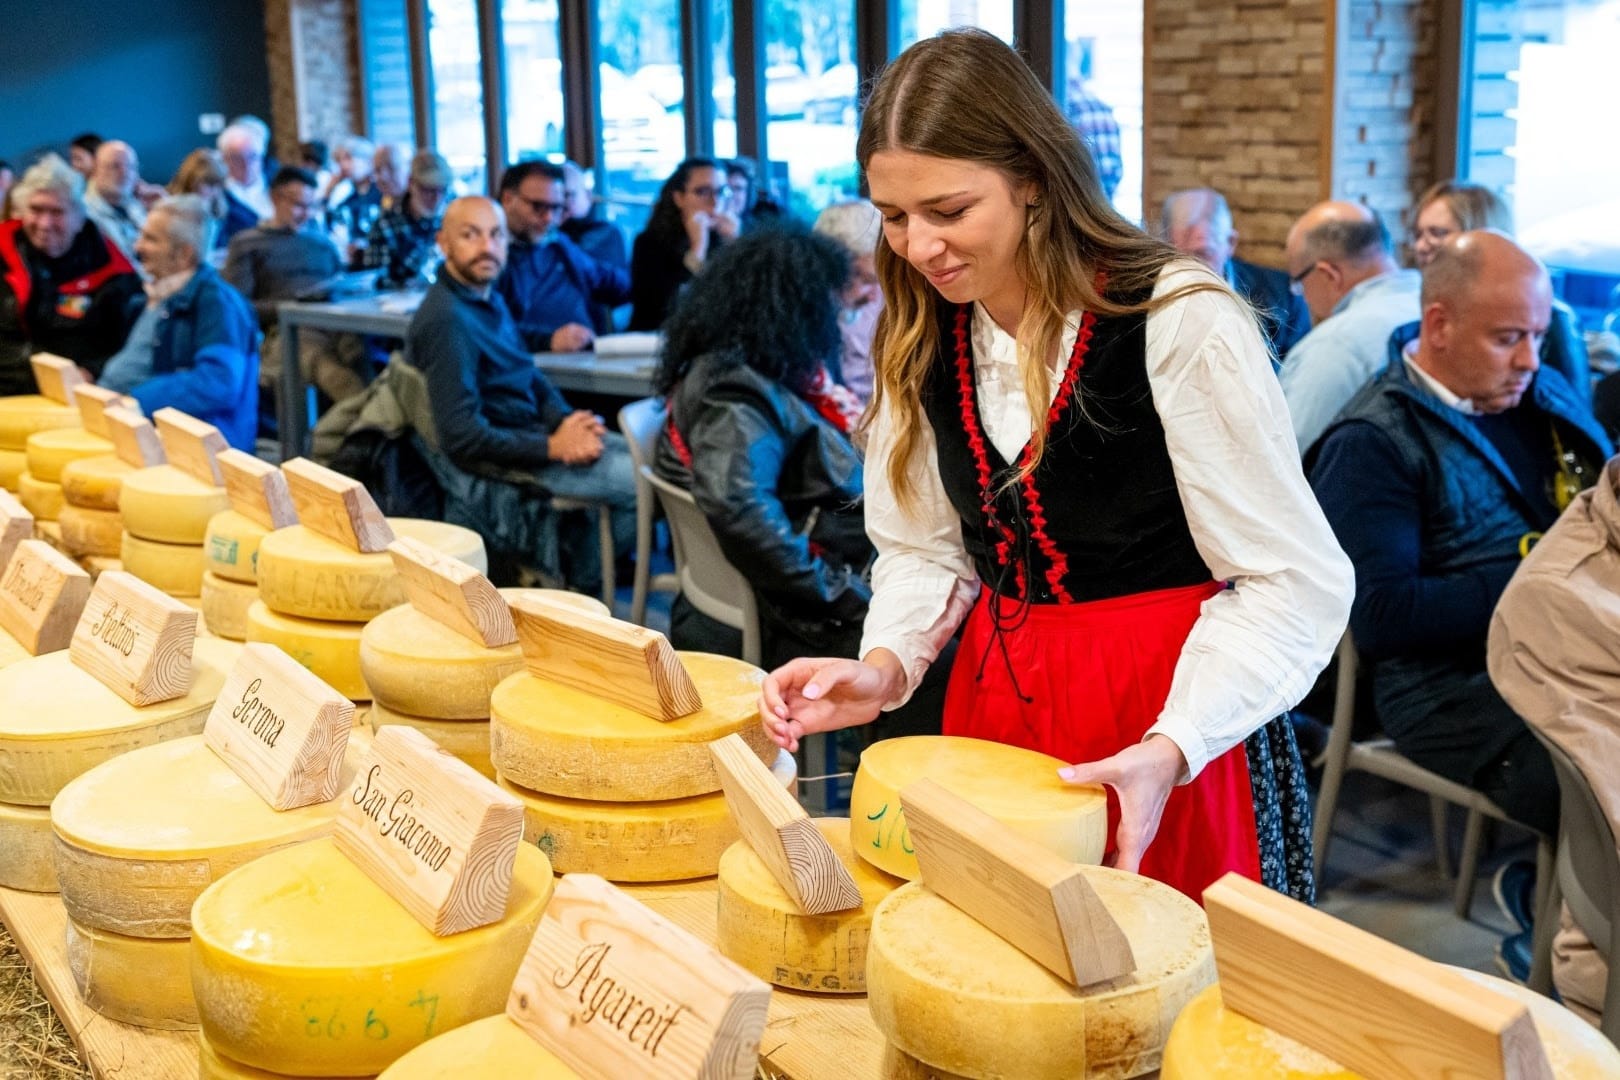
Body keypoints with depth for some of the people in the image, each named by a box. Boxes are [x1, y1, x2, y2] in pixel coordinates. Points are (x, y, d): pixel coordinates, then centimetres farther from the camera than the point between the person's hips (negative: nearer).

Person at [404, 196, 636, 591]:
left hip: (529, 434, 10)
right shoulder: (446, 319, -20)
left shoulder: (490, 300, 11)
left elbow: (533, 380, 14)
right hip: (490, 469, -10)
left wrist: (568, 422, -7)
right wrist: (554, 447, -21)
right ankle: (580, 580, 4)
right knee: (641, 479, -17)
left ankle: (579, 579, 12)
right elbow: (461, 438, -24)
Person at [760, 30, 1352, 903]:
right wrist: (886, 664, -10)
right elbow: (926, 546, 9)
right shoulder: (921, 339, 2)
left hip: (1172, 713, -5)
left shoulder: (1182, 324, -18)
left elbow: (1296, 585, -15)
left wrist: (1171, 748, -26)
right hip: (996, 698, 5)